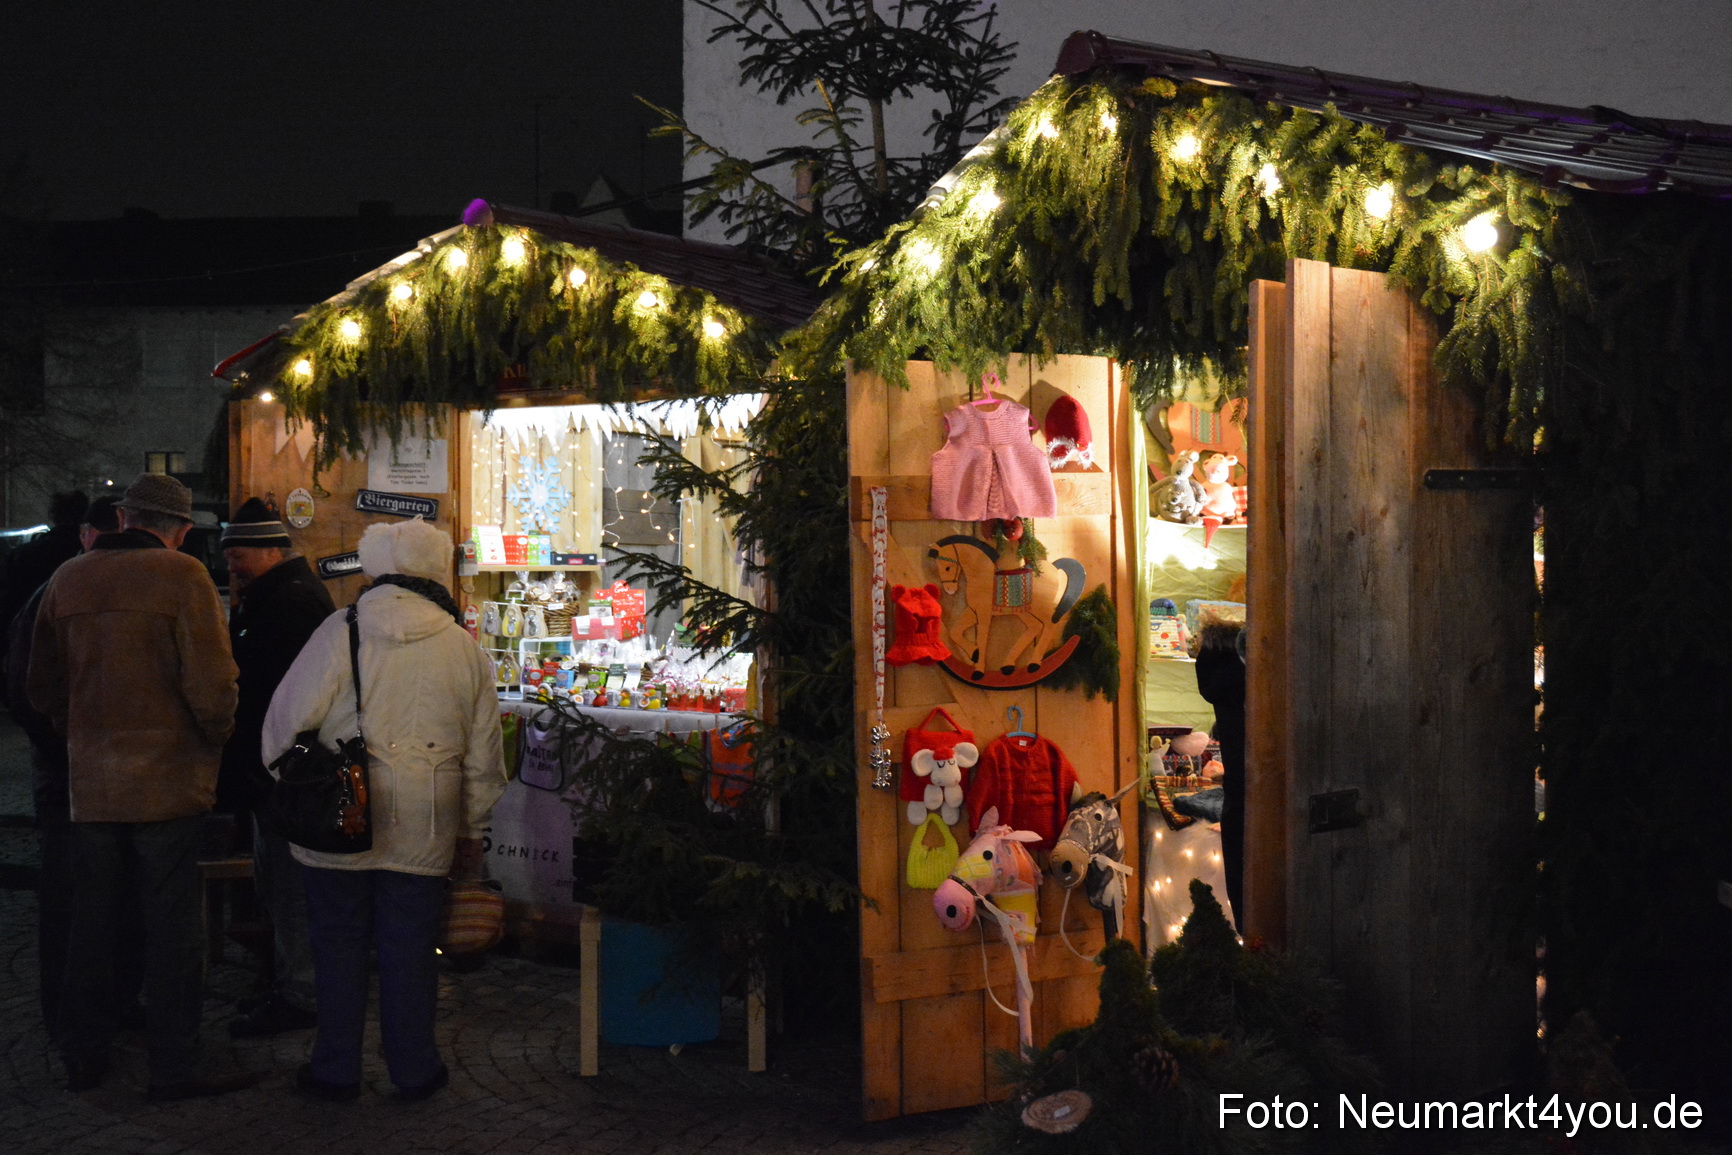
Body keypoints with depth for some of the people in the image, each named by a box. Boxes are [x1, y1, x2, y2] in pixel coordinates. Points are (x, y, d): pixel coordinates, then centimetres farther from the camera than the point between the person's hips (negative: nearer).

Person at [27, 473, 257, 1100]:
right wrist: (215, 739, 3)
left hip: (90, 782, 5)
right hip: (166, 781, -5)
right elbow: (212, 686, -16)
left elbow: (43, 687, 12)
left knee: (90, 923, 15)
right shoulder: (182, 577, -11)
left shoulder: (67, 579, 5)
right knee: (172, 926, 3)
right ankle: (175, 1067, 7)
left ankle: (82, 1058, 24)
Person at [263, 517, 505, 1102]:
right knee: (409, 945, 10)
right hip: (421, 830, 2)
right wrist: (471, 830, 19)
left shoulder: (340, 632, -6)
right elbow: (483, 752, 9)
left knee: (338, 940, 10)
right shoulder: (464, 648, 3)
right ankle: (414, 1070, 18)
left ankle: (336, 1070, 18)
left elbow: (288, 722, -4)